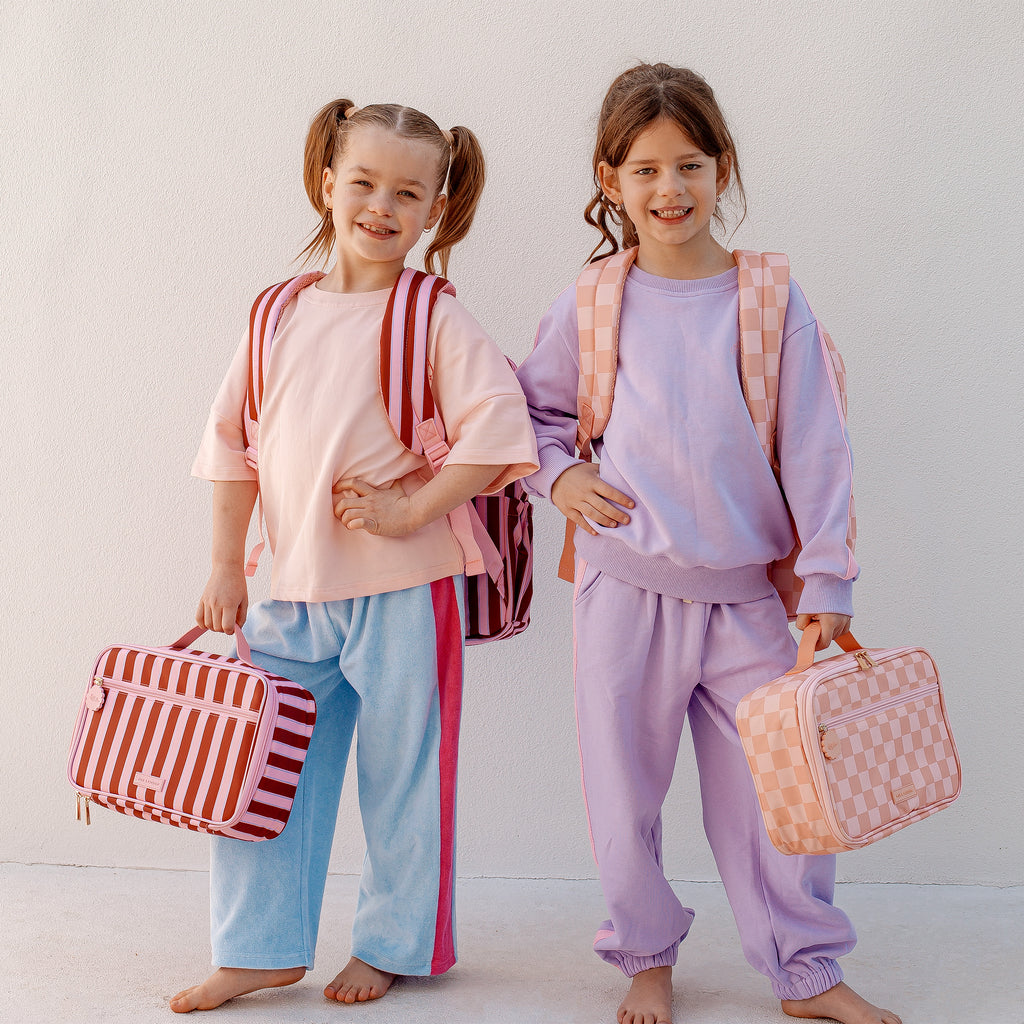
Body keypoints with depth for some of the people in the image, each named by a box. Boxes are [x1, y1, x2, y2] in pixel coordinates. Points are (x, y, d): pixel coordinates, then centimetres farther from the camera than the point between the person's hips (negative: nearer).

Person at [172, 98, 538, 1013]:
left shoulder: (434, 320, -6)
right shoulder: (280, 313, 7)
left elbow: (497, 431, -14)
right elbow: (233, 440, 11)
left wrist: (411, 510, -18)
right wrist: (227, 565, 8)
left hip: (402, 588, -4)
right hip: (295, 591, 5)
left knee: (400, 774, 8)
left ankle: (394, 945, 27)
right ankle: (262, 949, 24)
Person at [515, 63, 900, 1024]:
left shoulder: (772, 302, 0)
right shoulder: (590, 305, 1)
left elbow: (816, 452, 0)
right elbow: (527, 409, 15)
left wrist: (825, 586, -4)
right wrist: (558, 475, -4)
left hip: (746, 593, 0)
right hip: (624, 585, 0)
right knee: (626, 788, 9)